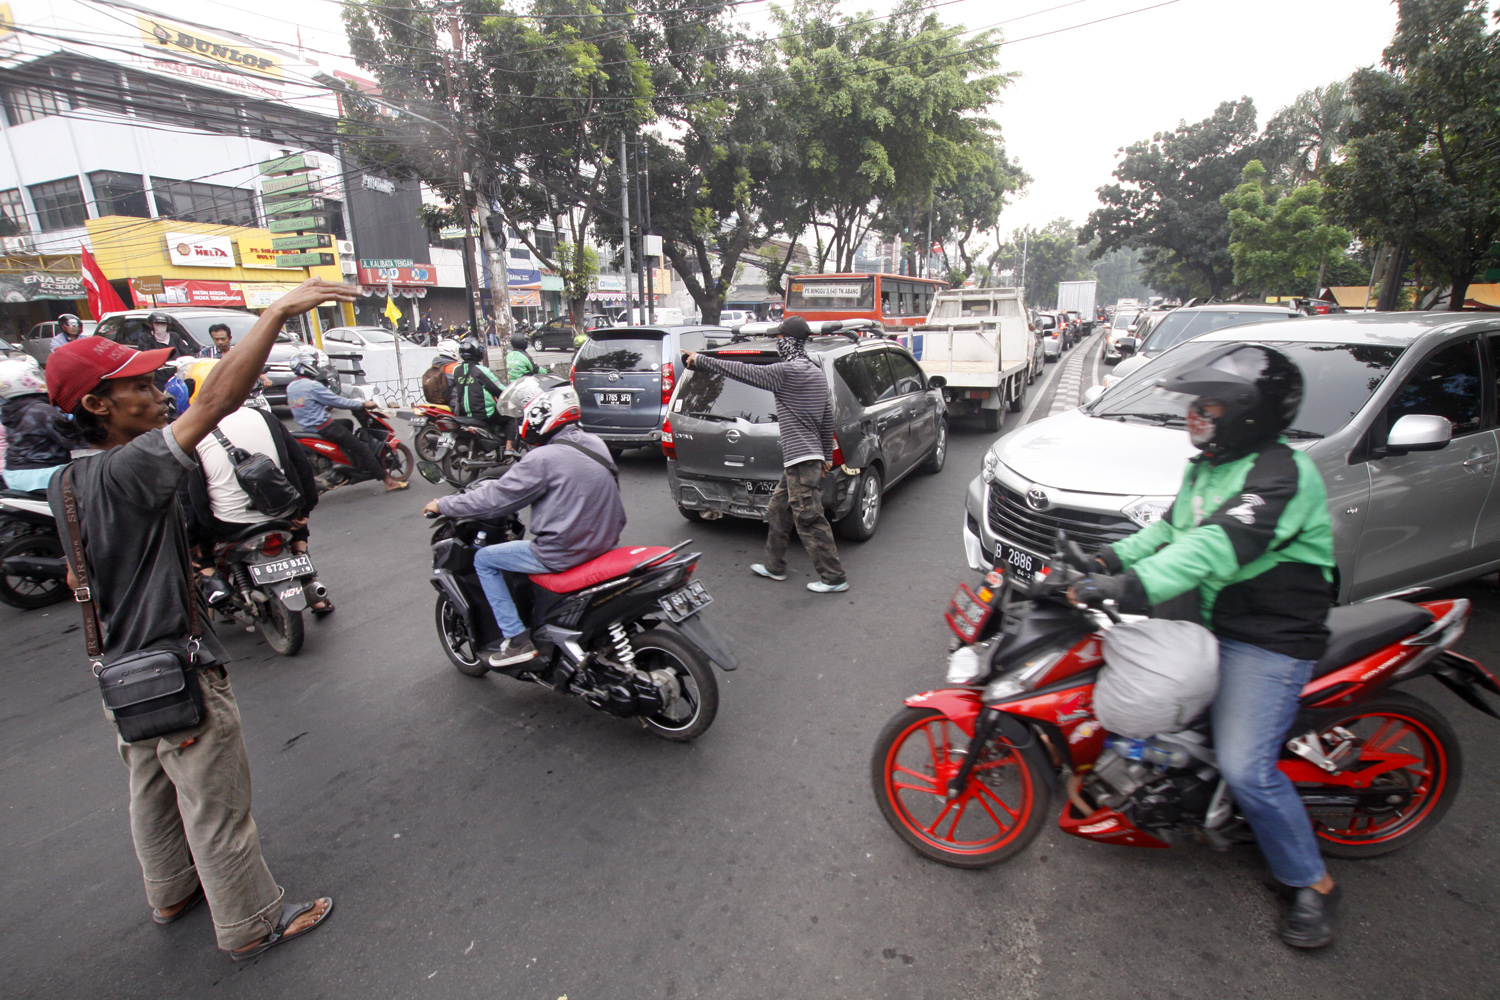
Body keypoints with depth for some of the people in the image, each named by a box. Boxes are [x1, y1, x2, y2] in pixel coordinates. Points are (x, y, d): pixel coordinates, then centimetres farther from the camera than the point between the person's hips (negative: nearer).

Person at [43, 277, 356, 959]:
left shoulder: (67, 483, 2)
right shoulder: (122, 471, -27)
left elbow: (80, 579, 14)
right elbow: (214, 403, -37)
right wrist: (276, 313, -37)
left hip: (124, 670, 9)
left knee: (153, 796, 26)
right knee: (218, 809, 7)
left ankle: (172, 895, 48)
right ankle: (252, 923, 25)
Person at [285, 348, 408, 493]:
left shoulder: (290, 387, 10)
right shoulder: (312, 385, -19)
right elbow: (337, 402, -17)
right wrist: (363, 404, -8)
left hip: (306, 426, 10)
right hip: (322, 426, -10)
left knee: (347, 424, 28)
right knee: (360, 447, -9)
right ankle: (388, 481, -12)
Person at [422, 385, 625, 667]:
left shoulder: (543, 458, -18)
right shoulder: (594, 443, 5)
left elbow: (496, 498, -13)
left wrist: (443, 505, 3)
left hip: (564, 553, -8)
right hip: (605, 540, 8)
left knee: (484, 559, 9)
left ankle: (516, 638, 9)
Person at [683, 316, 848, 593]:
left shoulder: (787, 371, -15)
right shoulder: (817, 373, 14)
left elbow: (742, 371, -13)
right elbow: (828, 418, 19)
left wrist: (699, 360, -4)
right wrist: (827, 456, 28)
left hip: (800, 459, -10)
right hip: (811, 456, 10)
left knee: (809, 519, -4)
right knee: (779, 510, 18)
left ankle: (834, 578, 3)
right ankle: (774, 566, 30)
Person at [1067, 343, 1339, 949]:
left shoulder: (1281, 474, -21)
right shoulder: (1206, 467, 10)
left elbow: (1220, 546, -36)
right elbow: (1173, 529, 17)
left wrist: (1136, 586, -47)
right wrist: (1111, 558, 1)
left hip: (1269, 642, -9)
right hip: (1212, 622, 9)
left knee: (1245, 769, -12)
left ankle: (1310, 883, 13)